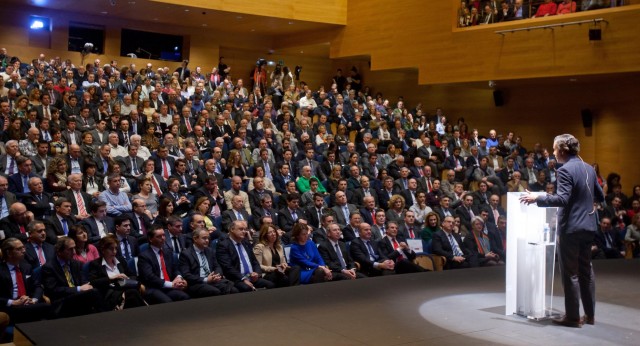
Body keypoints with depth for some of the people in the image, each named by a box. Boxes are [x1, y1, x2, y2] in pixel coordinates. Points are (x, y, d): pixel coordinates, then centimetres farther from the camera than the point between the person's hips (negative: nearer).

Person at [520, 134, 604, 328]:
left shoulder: (565, 170, -15)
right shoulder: (589, 169, 10)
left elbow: (562, 199, -24)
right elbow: (600, 197, 16)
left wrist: (537, 199, -19)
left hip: (571, 227, -8)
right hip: (588, 226, 8)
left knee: (570, 273, 0)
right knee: (586, 270, 16)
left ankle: (573, 317, 6)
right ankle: (589, 314, 22)